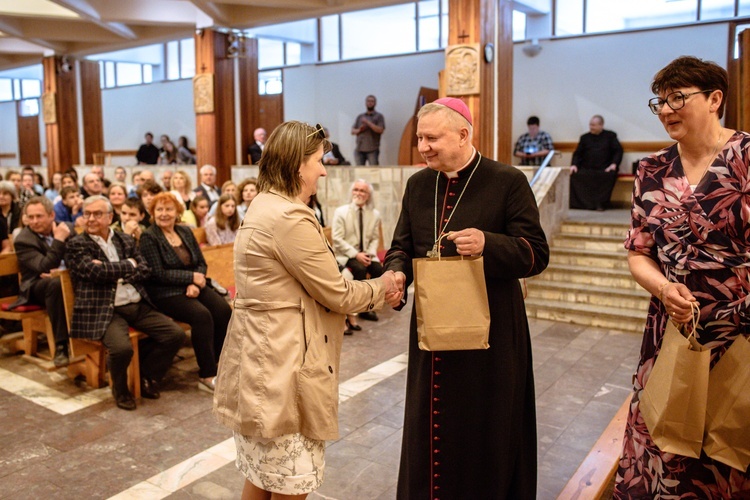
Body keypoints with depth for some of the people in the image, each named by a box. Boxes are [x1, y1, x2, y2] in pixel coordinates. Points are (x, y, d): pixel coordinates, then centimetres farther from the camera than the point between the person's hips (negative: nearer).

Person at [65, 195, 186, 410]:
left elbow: (144, 270, 7)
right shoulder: (76, 244, 4)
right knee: (122, 348, -31)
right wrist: (127, 265, -1)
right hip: (103, 310, -5)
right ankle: (120, 389, 3)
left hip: (138, 306, 5)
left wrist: (113, 272, -8)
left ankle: (146, 378, 16)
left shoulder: (126, 240, 17)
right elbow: (94, 271, -13)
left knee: (176, 334, -8)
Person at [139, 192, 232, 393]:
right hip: (166, 293, -6)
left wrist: (195, 284, -9)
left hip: (193, 287, 6)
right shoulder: (148, 237, -3)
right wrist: (192, 277, -12)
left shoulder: (186, 232, 14)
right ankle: (207, 376, -20)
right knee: (202, 315, -30)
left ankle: (212, 364, -6)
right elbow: (158, 274, -12)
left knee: (224, 310, -20)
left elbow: (201, 263, 10)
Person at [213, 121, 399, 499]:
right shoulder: (290, 217, -22)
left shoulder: (264, 207, 10)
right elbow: (336, 294, -15)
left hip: (263, 358, 10)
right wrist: (381, 286, 4)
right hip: (282, 366, -10)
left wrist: (371, 292, 11)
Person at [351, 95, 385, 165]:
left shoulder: (379, 116, 7)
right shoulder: (360, 116, 18)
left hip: (372, 150, -4)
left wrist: (368, 122, -11)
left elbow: (380, 130, -8)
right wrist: (359, 130, -5)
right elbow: (352, 131, 17)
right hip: (359, 149, 4)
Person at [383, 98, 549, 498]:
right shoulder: (418, 185, 8)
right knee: (430, 429, 16)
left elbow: (537, 255, -11)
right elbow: (402, 246, 12)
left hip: (490, 332, -4)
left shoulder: (508, 182, -8)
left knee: (486, 432, 10)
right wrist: (396, 273, -10)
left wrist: (488, 244, -28)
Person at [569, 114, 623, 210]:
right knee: (575, 175, -29)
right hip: (587, 169, 2)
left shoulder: (610, 136, 15)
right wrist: (574, 165, -3)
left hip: (604, 169, -2)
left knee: (610, 175, -35)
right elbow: (577, 153, 17)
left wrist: (614, 164, -10)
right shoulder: (585, 137, 21)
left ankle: (600, 203, -31)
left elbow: (618, 151, 7)